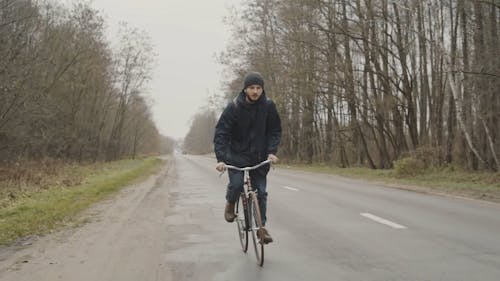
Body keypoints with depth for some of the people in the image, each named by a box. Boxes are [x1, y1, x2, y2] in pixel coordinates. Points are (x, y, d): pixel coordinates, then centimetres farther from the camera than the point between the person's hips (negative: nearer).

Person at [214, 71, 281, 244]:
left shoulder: (268, 106, -8)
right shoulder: (234, 107, -15)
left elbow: (275, 130, -1)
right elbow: (221, 133, -17)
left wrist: (272, 151, -17)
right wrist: (221, 158, -28)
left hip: (260, 156, 2)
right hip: (237, 154, -2)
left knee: (261, 191, 1)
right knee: (236, 184, -20)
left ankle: (261, 227, 17)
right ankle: (230, 204, 14)